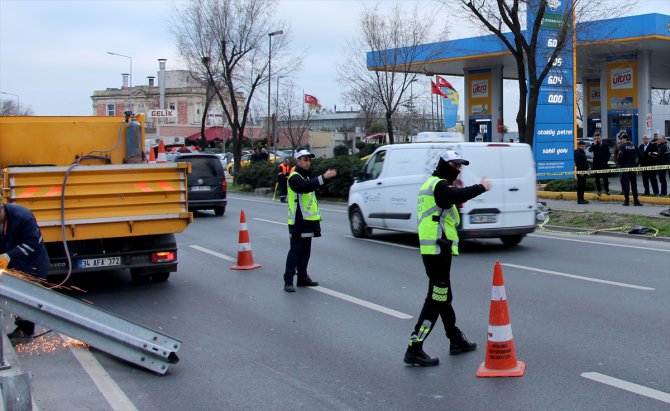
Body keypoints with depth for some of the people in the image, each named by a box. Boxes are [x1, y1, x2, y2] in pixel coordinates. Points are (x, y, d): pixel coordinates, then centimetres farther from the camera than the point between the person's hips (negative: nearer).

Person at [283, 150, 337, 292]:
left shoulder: (305, 176, 21)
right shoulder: (294, 177, -11)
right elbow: (305, 186, -33)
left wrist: (317, 217, 22)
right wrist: (323, 177, -43)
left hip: (308, 221, 9)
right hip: (298, 222, -9)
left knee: (305, 251, 13)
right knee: (295, 250, -11)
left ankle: (302, 277, 21)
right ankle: (288, 281, -11)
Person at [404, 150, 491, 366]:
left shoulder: (431, 183, 21)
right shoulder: (439, 184, -13)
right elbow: (457, 195, -33)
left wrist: (456, 196, 6)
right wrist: (481, 187, -24)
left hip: (434, 248, 11)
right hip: (438, 248, -11)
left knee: (444, 296, 20)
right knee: (436, 299, -9)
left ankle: (456, 340, 34)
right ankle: (414, 349, -9)